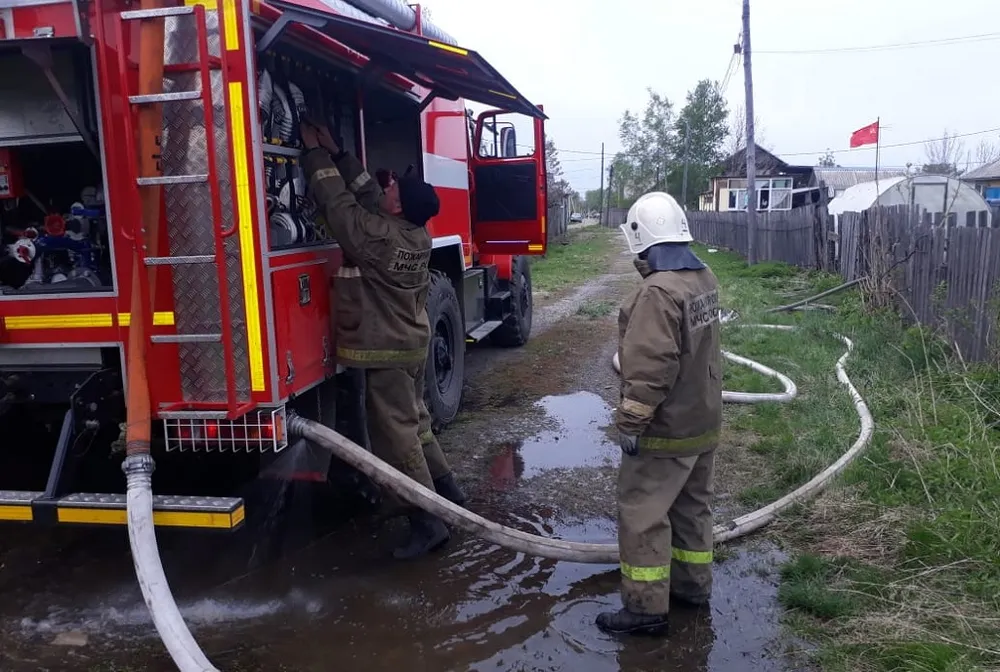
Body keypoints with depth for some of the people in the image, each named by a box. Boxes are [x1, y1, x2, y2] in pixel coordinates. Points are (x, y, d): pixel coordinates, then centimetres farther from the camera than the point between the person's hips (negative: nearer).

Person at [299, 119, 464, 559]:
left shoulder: (377, 237, -24)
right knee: (410, 421, 23)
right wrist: (335, 152, 9)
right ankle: (443, 486, 34)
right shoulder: (418, 234, 0)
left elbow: (338, 202, -15)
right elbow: (366, 194, 9)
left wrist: (315, 153, -2)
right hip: (413, 342, 9)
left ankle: (428, 522, -1)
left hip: (387, 350, -9)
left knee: (395, 434, -4)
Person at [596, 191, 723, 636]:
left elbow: (650, 367, -28)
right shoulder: (705, 279, 5)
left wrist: (630, 423, -20)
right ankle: (693, 584, 35)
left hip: (665, 431, -9)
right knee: (692, 506, 21)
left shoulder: (658, 292, -26)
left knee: (642, 516, 1)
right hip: (703, 421, 9)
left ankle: (646, 609, 9)